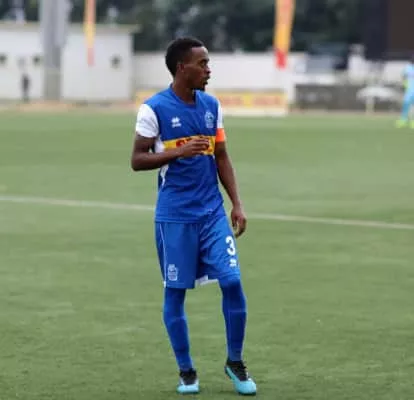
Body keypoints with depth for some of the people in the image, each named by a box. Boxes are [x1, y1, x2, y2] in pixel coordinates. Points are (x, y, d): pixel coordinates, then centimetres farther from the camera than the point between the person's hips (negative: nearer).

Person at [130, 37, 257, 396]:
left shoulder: (211, 106, 9)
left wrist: (237, 203, 7)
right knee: (175, 291, 3)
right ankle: (186, 371, 17)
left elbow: (222, 157, 14)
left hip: (212, 211, 4)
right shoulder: (154, 109, -7)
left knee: (232, 282, -5)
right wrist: (179, 152, -20)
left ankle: (235, 363, 12)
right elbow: (138, 160, -7)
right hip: (174, 215, -4)